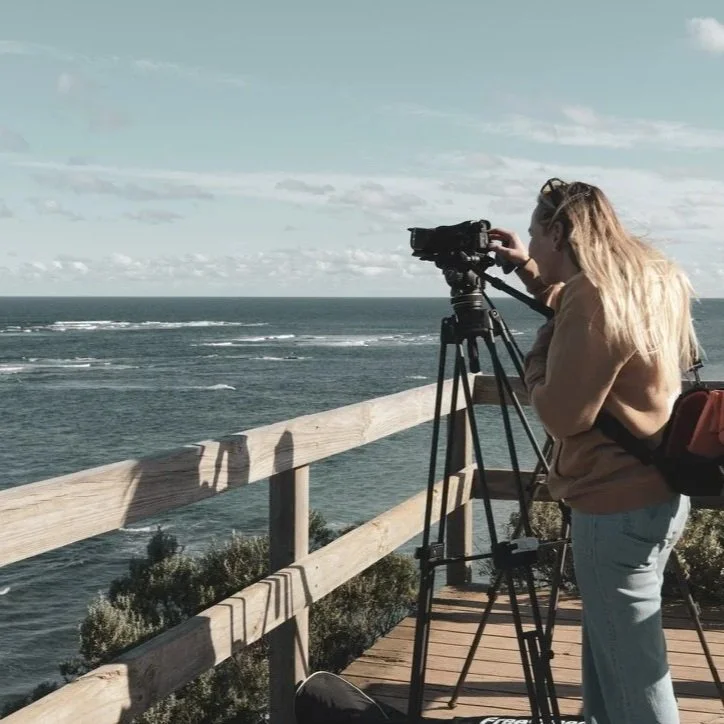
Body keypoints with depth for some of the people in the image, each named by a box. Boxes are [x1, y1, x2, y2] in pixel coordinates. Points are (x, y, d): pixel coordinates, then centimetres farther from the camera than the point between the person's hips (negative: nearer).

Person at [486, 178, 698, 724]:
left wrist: (537, 358, -3)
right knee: (609, 665, 22)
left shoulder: (593, 294, -20)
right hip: (657, 494, 10)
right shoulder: (653, 279, 9)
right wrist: (530, 272, 18)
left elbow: (562, 414, -20)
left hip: (618, 508, -10)